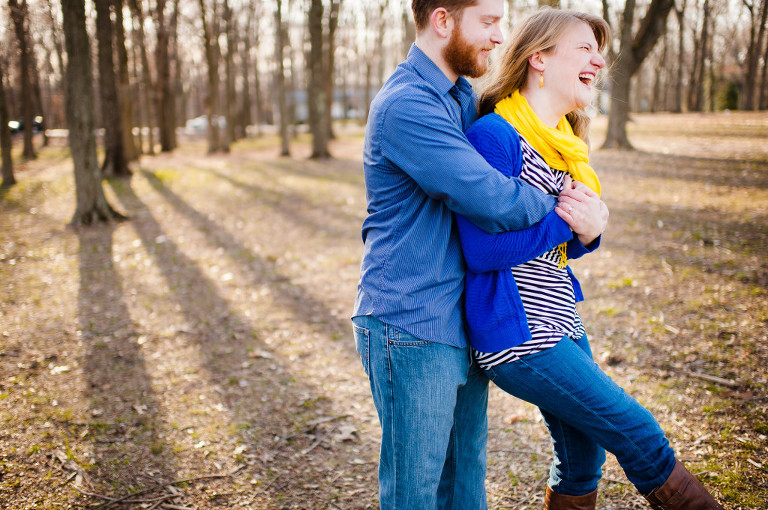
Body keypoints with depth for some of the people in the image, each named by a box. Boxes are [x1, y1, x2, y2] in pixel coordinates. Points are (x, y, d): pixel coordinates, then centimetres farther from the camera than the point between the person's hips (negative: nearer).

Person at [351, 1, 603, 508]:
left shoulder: (463, 98, 14)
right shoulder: (406, 105, -18)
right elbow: (489, 198, -25)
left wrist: (568, 202, 0)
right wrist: (556, 210, -6)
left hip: (464, 323, 9)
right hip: (412, 329, -9)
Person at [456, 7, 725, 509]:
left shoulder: (561, 143, 12)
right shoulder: (494, 135, -17)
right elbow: (482, 250, -22)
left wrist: (587, 233, -4)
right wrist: (564, 219, -16)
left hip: (561, 323, 9)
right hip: (517, 334, -9)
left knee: (583, 456, 17)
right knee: (639, 434, -2)